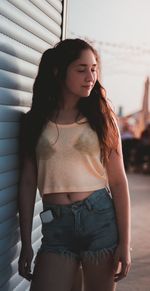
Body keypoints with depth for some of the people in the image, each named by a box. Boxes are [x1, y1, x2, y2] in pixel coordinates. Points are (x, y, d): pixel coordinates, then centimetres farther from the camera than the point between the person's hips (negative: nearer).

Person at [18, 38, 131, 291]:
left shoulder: (101, 116, 4)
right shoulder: (35, 120, 6)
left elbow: (118, 181, 0)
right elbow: (28, 183, 3)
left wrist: (125, 242, -6)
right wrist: (26, 244, 0)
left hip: (101, 217, 0)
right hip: (56, 225, 0)